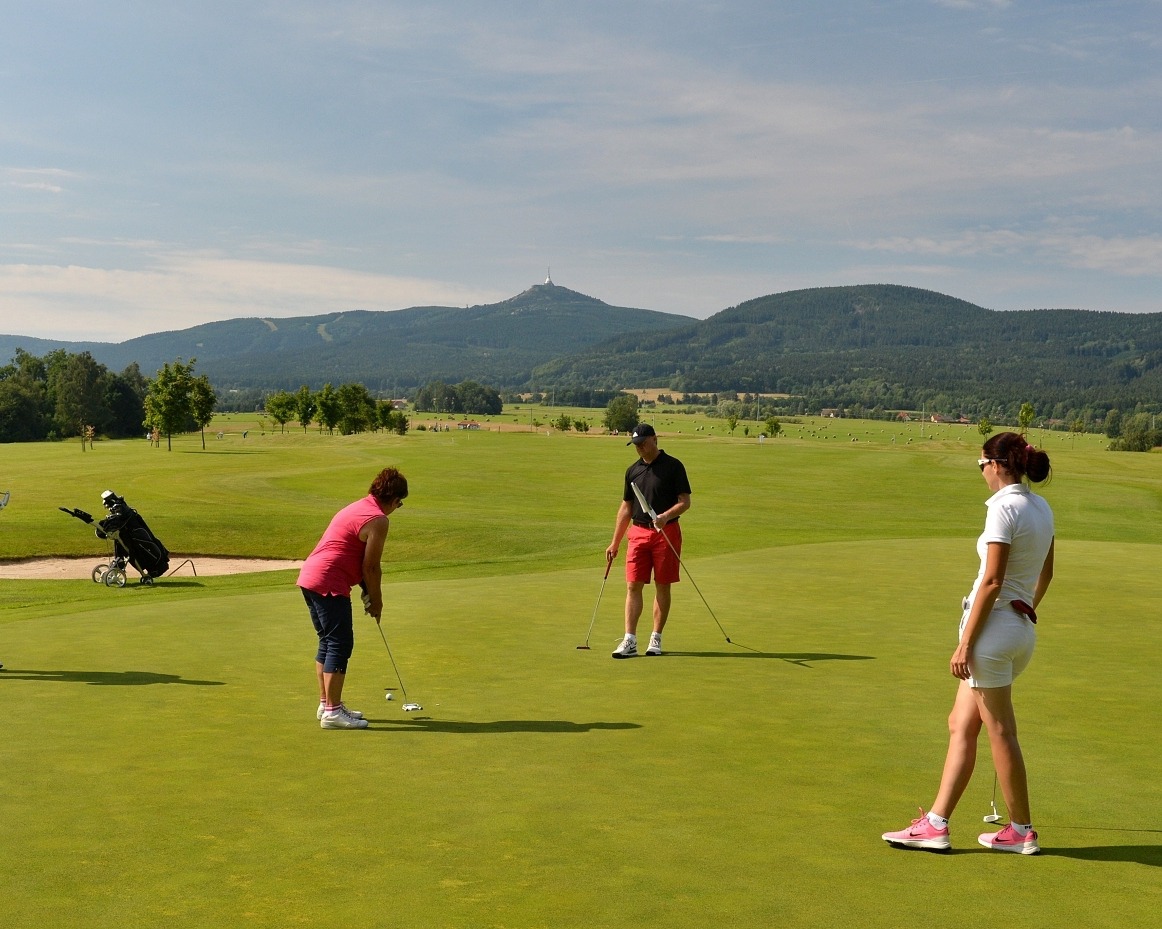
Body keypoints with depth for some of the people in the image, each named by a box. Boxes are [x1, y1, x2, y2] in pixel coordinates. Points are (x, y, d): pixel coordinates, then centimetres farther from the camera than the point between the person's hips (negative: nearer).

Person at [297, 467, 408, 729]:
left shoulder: (357, 508, 19)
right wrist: (376, 600, 2)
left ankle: (325, 703, 25)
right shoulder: (378, 520, -11)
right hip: (329, 584, -10)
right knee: (340, 644, -5)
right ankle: (332, 712, -3)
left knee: (327, 642, 17)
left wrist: (367, 592, 19)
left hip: (309, 576, 10)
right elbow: (371, 567, -11)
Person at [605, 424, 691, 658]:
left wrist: (666, 516, -25)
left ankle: (656, 638, 12)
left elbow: (685, 501, -5)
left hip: (666, 533, -4)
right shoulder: (632, 471, 11)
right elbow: (626, 508, 16)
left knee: (662, 586, 3)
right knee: (633, 586, -3)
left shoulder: (673, 466, -4)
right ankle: (630, 641, -4)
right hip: (638, 532, 4)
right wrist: (614, 543, 14)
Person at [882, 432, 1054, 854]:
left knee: (1000, 731, 3)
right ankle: (936, 824, 14)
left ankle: (1022, 831, 15)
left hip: (993, 624, -9)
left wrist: (965, 643, -16)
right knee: (960, 725, 12)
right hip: (1023, 627, 9)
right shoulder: (1042, 508, 11)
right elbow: (1045, 574, 21)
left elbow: (992, 582, -19)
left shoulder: (1004, 507, -15)